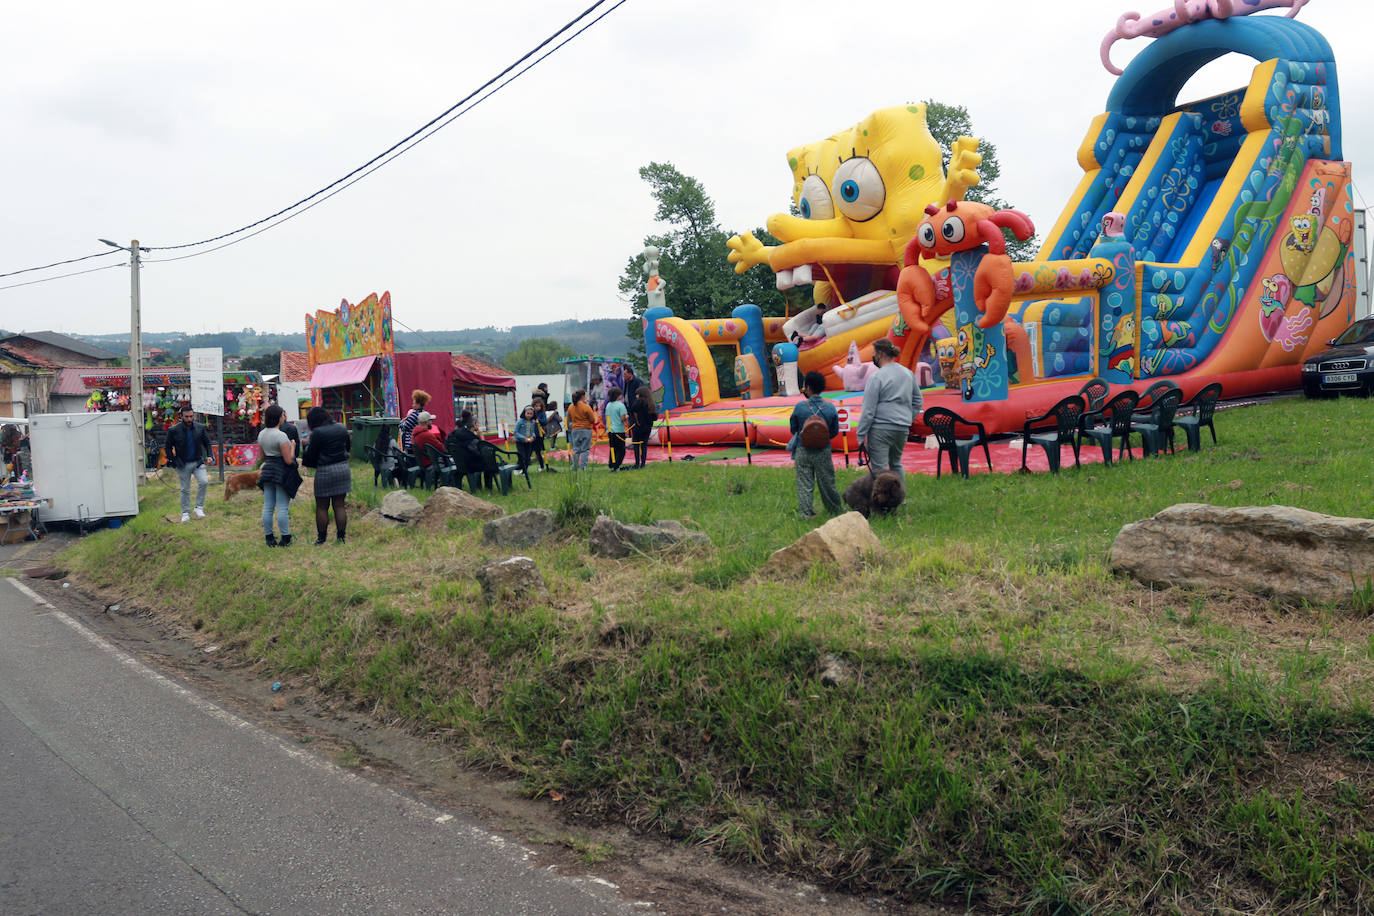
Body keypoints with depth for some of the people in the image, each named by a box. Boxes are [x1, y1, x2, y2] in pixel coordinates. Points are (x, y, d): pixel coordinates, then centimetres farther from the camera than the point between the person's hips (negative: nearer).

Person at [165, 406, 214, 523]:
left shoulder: (201, 428, 0)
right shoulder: (174, 430, -6)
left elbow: (207, 442, 10)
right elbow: (168, 448, 2)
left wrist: (208, 455, -5)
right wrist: (174, 463, -6)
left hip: (198, 462, 1)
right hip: (183, 465, -1)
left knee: (204, 482, -19)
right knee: (185, 490, 5)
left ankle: (199, 507, -5)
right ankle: (185, 513, 18)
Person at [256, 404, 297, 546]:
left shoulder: (261, 434, 7)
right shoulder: (281, 436, -17)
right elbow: (289, 460, -18)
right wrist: (292, 447, -3)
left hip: (267, 470, 7)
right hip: (282, 473, -7)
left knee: (268, 507, 9)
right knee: (283, 508, -3)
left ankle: (269, 537, 13)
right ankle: (285, 539, 0)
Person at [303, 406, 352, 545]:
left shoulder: (317, 433, -13)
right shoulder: (341, 428, 4)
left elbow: (311, 454, -6)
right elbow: (348, 446, 16)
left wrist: (306, 446, 12)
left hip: (325, 471, -5)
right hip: (343, 468, 5)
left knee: (321, 507, 6)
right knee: (339, 505, 10)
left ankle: (321, 537, 10)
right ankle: (341, 536, 10)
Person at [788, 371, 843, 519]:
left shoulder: (800, 407, -11)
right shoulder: (830, 407, -6)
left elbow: (793, 429, 1)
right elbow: (835, 432, 3)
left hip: (803, 451, -1)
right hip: (823, 451, 2)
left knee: (804, 484, 4)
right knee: (827, 483, 12)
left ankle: (806, 512, -1)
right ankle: (834, 511, 24)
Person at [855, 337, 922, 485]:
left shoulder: (876, 377, -12)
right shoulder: (908, 373, 10)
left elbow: (868, 410, -12)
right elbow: (917, 400, 19)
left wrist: (861, 435, -8)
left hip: (881, 429, -7)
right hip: (903, 429, 7)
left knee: (879, 469, -4)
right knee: (896, 464, 22)